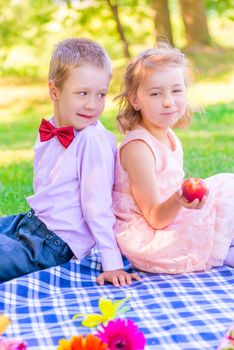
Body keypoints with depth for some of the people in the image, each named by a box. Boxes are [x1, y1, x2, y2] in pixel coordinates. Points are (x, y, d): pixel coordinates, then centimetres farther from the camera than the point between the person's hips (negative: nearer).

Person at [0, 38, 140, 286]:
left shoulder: (95, 141, -21)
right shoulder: (48, 130, 2)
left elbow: (98, 205, -22)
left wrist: (112, 264, -22)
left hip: (54, 243, -8)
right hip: (31, 220, 8)